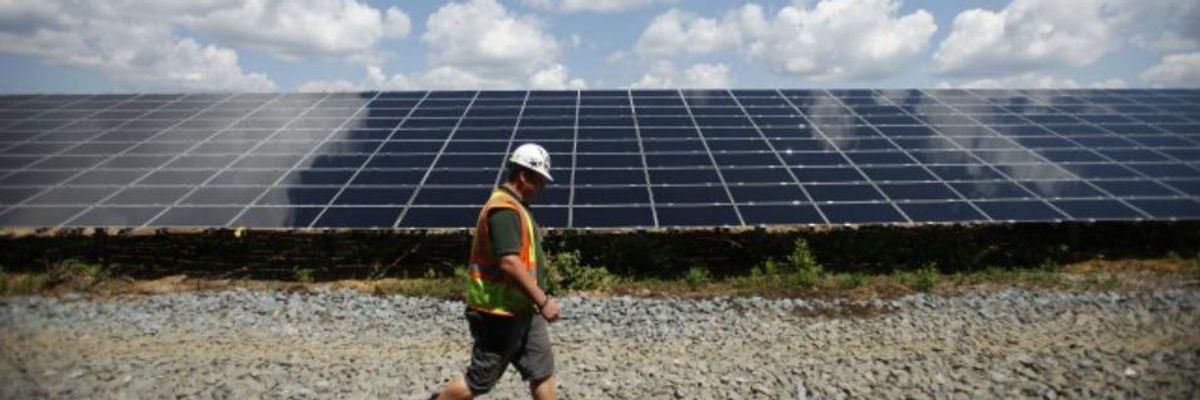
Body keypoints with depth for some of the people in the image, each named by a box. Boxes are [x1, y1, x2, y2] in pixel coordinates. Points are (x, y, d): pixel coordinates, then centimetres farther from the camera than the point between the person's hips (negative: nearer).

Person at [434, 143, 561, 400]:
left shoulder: (514, 206, 12)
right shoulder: (504, 209, -21)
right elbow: (509, 263, -30)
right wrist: (543, 301, -25)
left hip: (523, 310, 10)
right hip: (500, 314, -10)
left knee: (543, 371, 13)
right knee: (480, 379, 6)